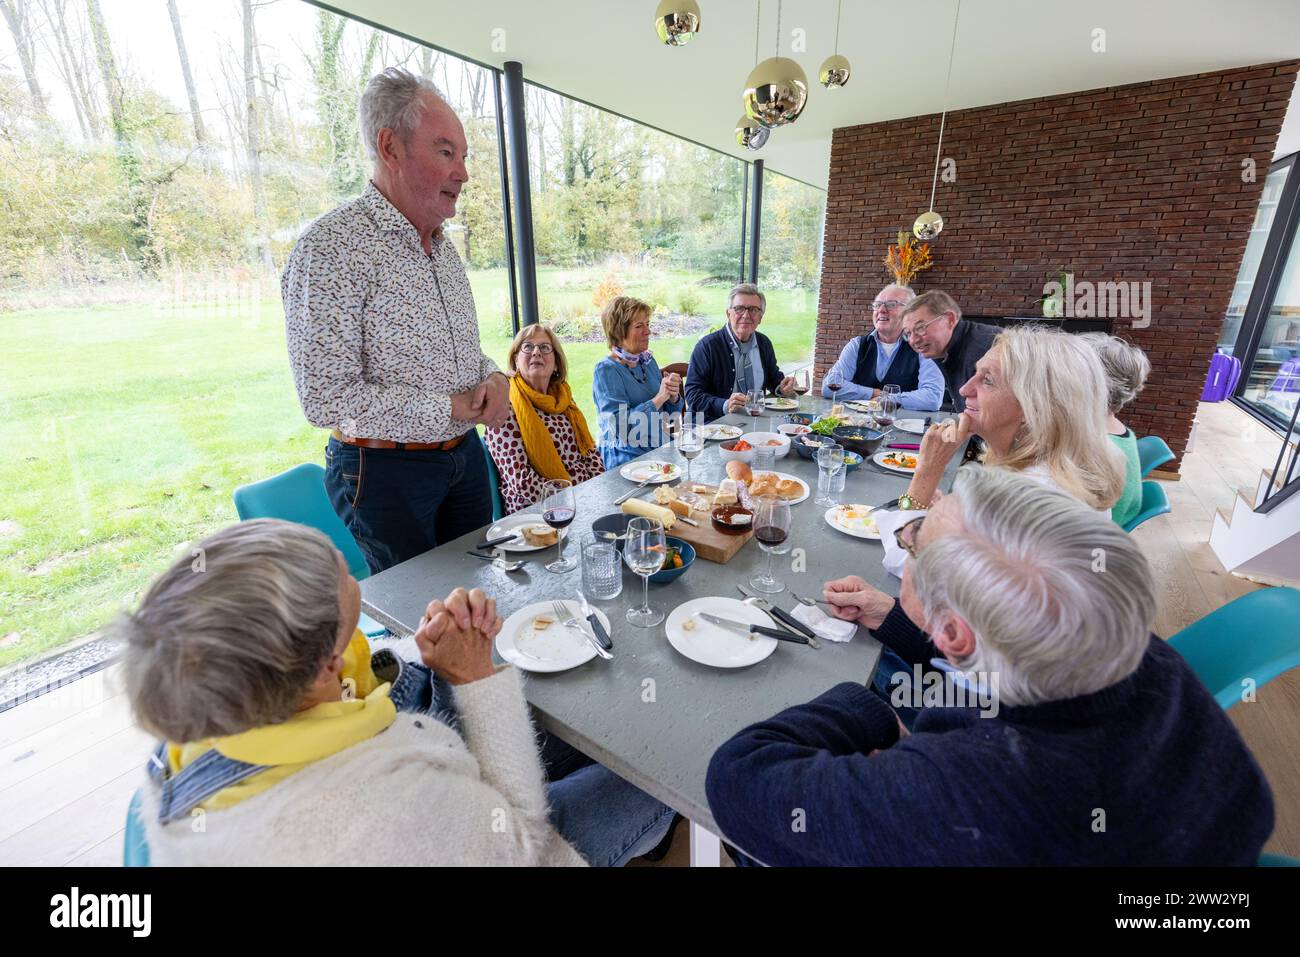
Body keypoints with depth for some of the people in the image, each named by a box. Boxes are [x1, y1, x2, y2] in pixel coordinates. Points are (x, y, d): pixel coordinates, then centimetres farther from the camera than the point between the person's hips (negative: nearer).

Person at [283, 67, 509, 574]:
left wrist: (492, 378, -5)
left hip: (465, 456, 7)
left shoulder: (442, 244, 9)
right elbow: (328, 399, -22)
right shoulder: (332, 248, -17)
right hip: (387, 472, -7)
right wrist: (453, 408, -19)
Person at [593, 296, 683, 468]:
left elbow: (671, 414, 16)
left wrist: (674, 397, -6)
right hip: (626, 462, -7)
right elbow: (620, 426, -20)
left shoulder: (648, 361, 10)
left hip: (662, 452, 7)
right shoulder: (605, 370, -9)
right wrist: (659, 397, -19)